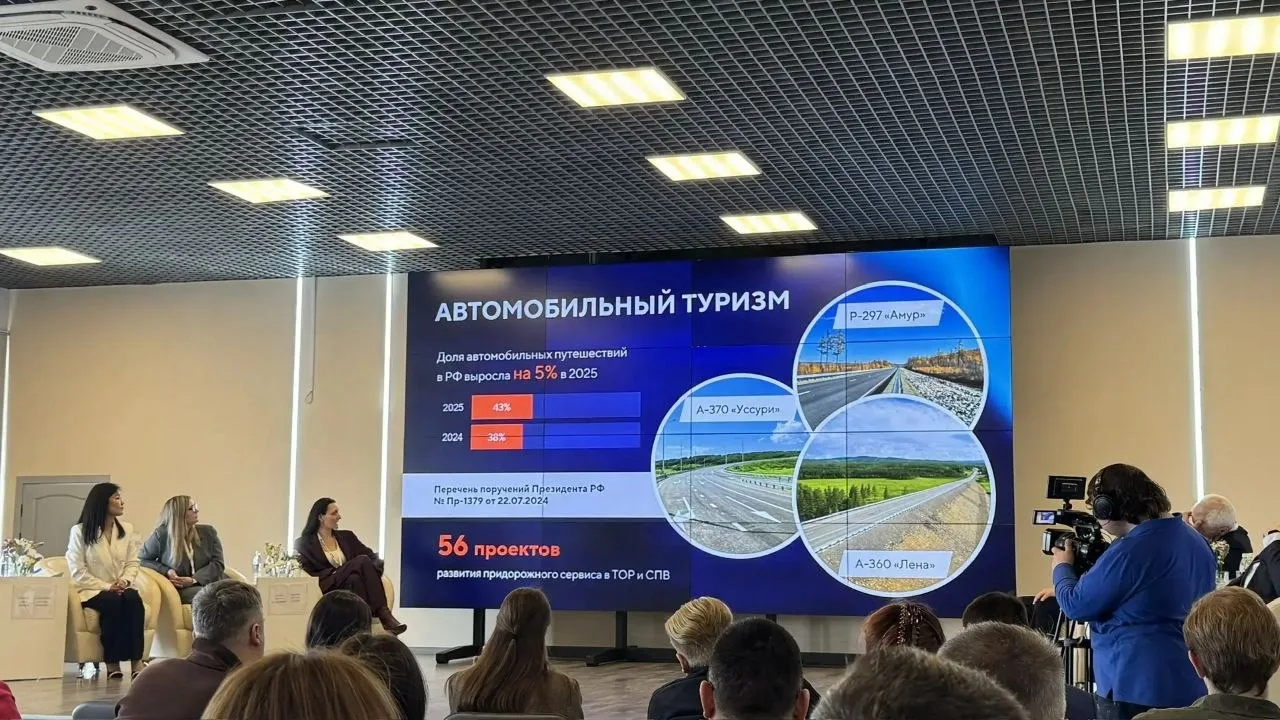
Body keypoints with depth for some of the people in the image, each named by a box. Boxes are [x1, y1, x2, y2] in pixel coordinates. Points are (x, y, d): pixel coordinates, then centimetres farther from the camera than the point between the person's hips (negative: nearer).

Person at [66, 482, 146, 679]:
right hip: (91, 590, -3)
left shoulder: (127, 529, 13)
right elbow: (78, 571, -6)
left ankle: (136, 662, -36)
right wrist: (106, 587, -15)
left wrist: (125, 581, -11)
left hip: (120, 589, 3)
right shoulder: (79, 531, 0)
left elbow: (133, 563, 11)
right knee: (113, 601, -36)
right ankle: (112, 663, -31)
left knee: (133, 598, -32)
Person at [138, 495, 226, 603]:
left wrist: (194, 580, -10)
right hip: (180, 590, -3)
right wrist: (166, 571, -6)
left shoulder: (208, 532, 11)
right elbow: (142, 560, 12)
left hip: (209, 584, 3)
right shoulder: (161, 535, 3)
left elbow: (218, 563, 6)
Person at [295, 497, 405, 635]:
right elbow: (307, 574, -2)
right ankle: (383, 614, -39)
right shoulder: (304, 544, 11)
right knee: (362, 560, -29)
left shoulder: (347, 536, 23)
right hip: (330, 590, -3)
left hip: (352, 586, 3)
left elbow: (374, 558, 16)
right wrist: (334, 572, -15)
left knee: (355, 578, -34)